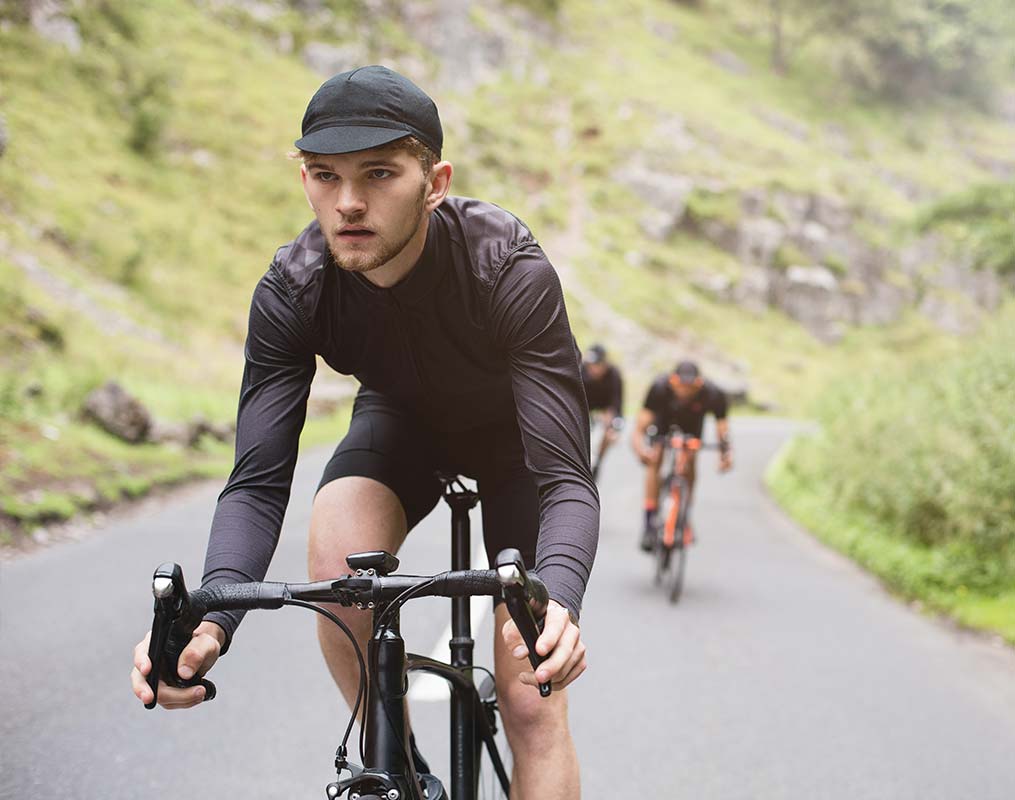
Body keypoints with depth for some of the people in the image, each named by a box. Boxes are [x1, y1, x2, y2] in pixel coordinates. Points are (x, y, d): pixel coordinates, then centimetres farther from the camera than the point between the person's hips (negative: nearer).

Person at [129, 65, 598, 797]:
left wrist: (559, 603, -61)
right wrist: (210, 621, -50)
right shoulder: (292, 290, -28)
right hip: (404, 418, 2)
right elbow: (257, 482, -30)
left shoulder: (511, 273, -37)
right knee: (339, 549, -31)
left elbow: (566, 480, -40)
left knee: (529, 696, -13)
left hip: (511, 431, -2)